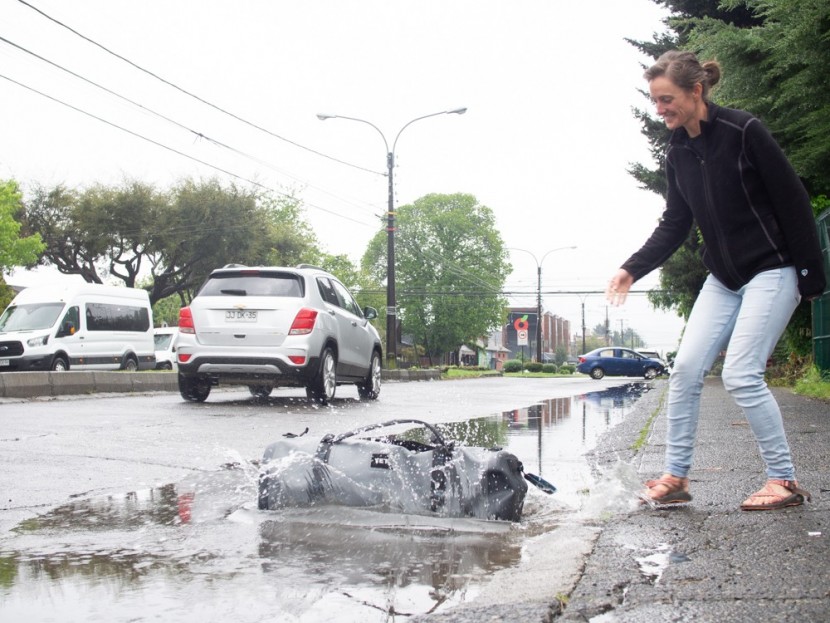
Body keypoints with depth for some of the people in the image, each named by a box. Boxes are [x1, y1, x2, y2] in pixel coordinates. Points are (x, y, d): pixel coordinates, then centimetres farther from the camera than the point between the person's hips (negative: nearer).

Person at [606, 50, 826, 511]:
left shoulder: (744, 132, -15)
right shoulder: (677, 154, 5)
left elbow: (793, 202, -13)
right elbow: (674, 226, 10)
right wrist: (633, 269, -3)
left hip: (771, 272, -7)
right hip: (723, 279, 7)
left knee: (741, 374, -14)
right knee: (686, 368, -1)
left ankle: (784, 481, -1)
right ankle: (675, 477, 7)